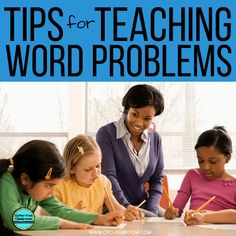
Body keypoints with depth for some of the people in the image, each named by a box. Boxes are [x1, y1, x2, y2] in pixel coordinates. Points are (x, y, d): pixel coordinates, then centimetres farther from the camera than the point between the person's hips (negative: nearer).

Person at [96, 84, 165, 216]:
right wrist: (126, 207, -27)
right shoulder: (106, 134, -8)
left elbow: (156, 180, 11)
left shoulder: (155, 138, 8)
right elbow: (108, 176, -16)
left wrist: (151, 211, -6)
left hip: (142, 205, 5)